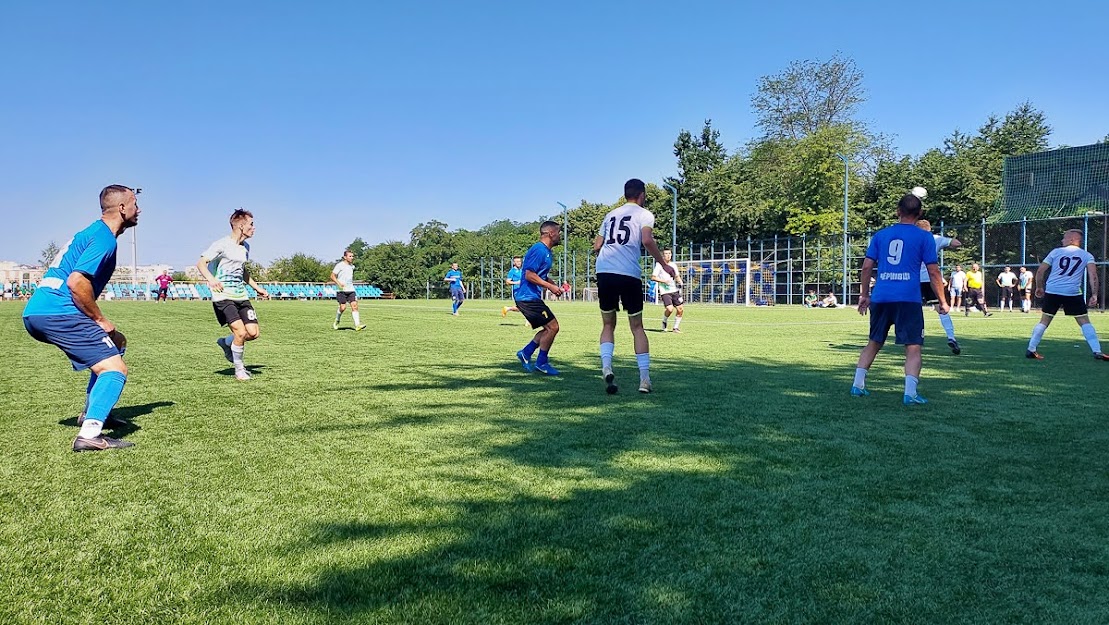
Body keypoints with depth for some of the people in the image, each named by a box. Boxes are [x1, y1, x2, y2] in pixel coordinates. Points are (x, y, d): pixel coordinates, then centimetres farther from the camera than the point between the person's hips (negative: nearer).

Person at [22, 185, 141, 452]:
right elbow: (77, 282, -22)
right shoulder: (104, 239, -10)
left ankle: (92, 414, 27)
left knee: (114, 344, 26)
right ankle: (90, 434, -26)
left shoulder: (92, 233, 22)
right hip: (58, 314, -11)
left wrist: (97, 321, 22)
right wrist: (100, 320, -11)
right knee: (115, 368, -15)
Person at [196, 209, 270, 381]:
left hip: (241, 296, 7)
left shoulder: (245, 247, 14)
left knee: (253, 333, -4)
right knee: (241, 332, -19)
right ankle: (239, 369, 2)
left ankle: (226, 342, 26)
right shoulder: (222, 244, -9)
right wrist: (211, 279, -34)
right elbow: (201, 263, -15)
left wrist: (257, 288, 28)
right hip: (223, 296, -7)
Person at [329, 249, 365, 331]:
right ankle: (337, 322, 18)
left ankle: (357, 325, -14)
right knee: (343, 307, -10)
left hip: (350, 290, 6)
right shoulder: (340, 265, -6)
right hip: (341, 290, -6)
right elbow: (333, 276, -7)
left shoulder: (352, 266, 14)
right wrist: (338, 283, -21)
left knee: (354, 305, -9)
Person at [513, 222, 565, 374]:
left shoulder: (546, 251, 16)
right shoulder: (539, 250, -16)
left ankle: (525, 353, 17)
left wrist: (555, 286, 12)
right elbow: (529, 275, -23)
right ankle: (541, 363, 2)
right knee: (552, 327, -8)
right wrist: (550, 286, -19)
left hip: (530, 297, 11)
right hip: (528, 297, -11)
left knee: (549, 328, 13)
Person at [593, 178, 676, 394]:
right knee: (637, 326, 9)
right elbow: (647, 241, -10)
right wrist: (664, 265, 0)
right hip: (629, 274, -3)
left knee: (608, 324, 15)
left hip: (604, 271, 3)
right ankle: (645, 378, 4)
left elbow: (596, 247, 22)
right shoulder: (644, 214, 9)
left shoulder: (611, 215, 23)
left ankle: (606, 366, -8)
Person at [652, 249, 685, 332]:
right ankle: (664, 322, 9)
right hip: (665, 291, -5)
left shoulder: (673, 265, 13)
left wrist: (680, 282, 3)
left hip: (675, 290, 5)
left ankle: (676, 327, 15)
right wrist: (663, 281, -17)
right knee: (670, 309, -21)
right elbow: (653, 277, -5)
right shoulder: (659, 264, -3)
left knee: (680, 309, -2)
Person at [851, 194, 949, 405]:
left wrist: (864, 295, 17)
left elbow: (867, 266, 9)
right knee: (913, 347, 0)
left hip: (880, 298, 3)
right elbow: (933, 272, 1)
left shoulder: (880, 234, 11)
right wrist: (942, 301, 8)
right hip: (909, 299, -3)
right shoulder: (924, 237, 3)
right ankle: (910, 393, -11)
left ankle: (858, 384, 18)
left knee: (874, 343, 17)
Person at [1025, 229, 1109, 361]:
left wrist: (1040, 287, 18)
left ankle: (1031, 349, 8)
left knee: (1044, 321, 10)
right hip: (1073, 293, -1)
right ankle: (1097, 352, -1)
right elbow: (1093, 275, -7)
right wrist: (1094, 295, -8)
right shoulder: (1087, 255, 8)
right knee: (1085, 322, 6)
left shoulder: (1056, 251, 8)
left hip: (1052, 291, 1)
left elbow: (1040, 271, 6)